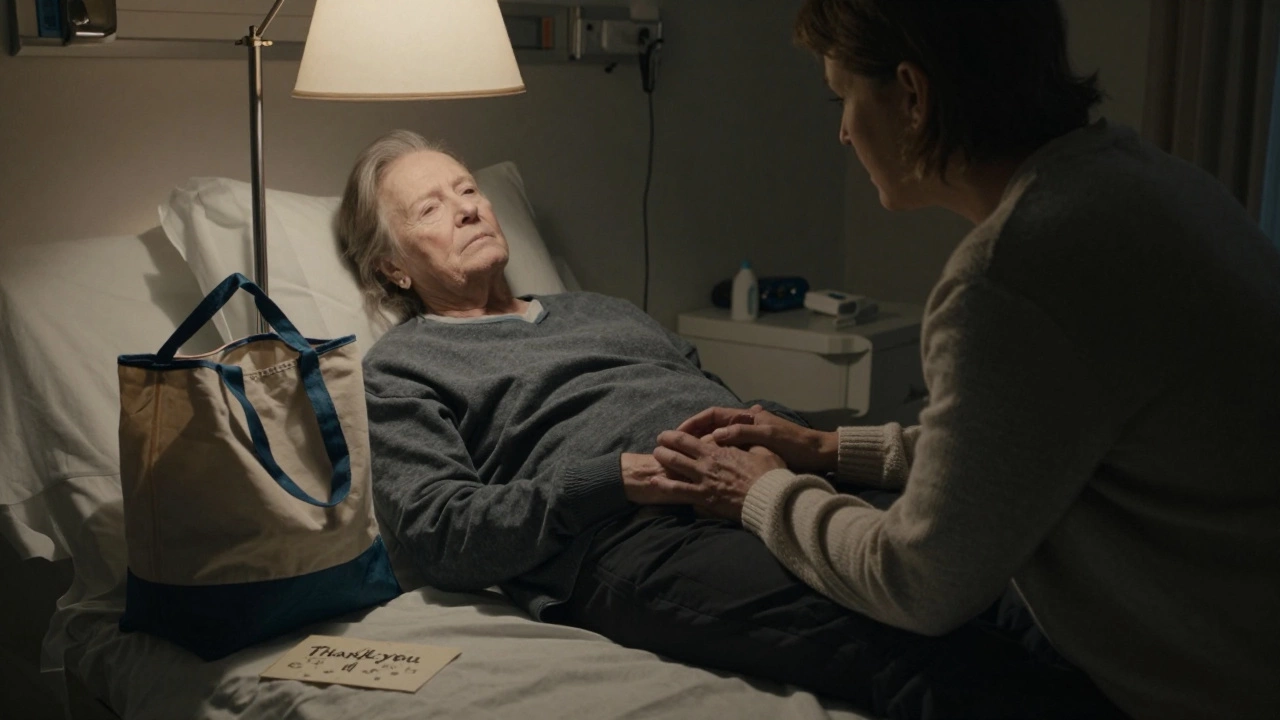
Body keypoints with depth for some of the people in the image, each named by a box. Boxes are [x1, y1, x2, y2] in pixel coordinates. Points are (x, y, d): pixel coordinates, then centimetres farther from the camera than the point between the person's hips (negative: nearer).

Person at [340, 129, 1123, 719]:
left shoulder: (597, 309, 35)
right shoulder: (404, 365, 17)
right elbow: (431, 532, 2)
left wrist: (781, 430, 4)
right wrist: (613, 482, -10)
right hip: (628, 537, -6)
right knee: (903, 647, -35)